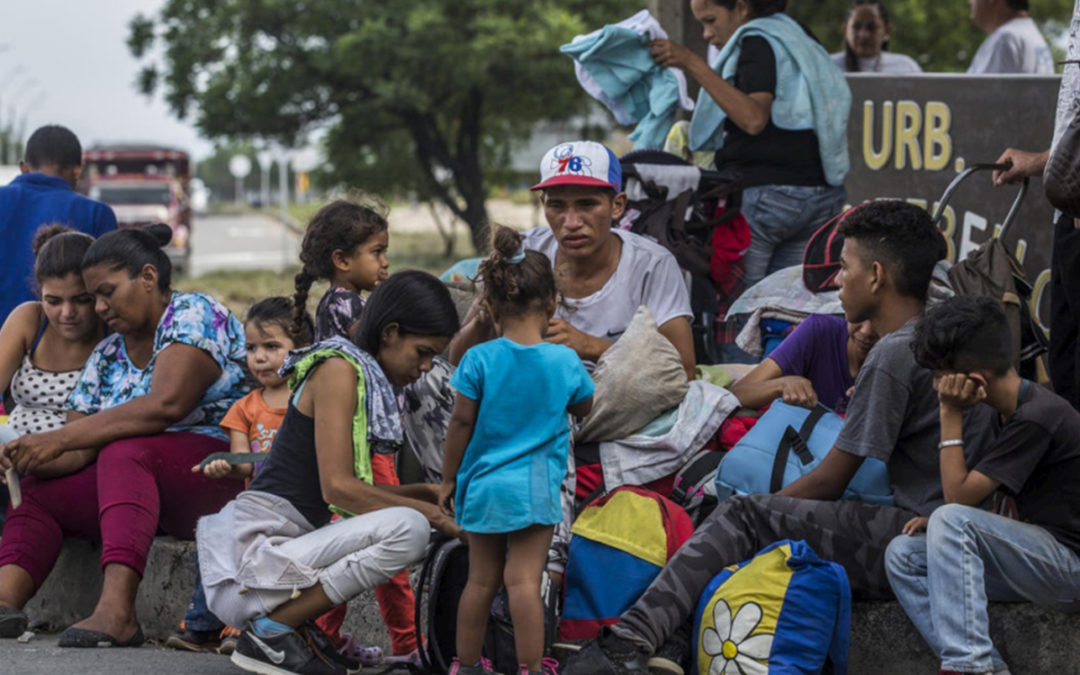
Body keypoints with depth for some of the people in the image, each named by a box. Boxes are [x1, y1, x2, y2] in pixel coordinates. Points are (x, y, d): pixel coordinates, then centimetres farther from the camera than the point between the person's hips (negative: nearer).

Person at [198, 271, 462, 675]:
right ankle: (270, 632, -14)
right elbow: (337, 488, -18)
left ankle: (293, 624, 10)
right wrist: (429, 513, -11)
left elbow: (349, 490, 20)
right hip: (248, 561, -10)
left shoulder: (369, 379, 19)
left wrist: (422, 493, 8)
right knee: (408, 529, -25)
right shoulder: (339, 369, -10)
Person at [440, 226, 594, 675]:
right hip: (536, 487, -1)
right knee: (524, 581, -3)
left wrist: (448, 479, 7)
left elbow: (461, 423, -5)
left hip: (482, 484, 1)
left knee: (481, 580, 12)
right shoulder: (565, 361, -6)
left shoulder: (479, 360, -9)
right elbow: (583, 407, 13)